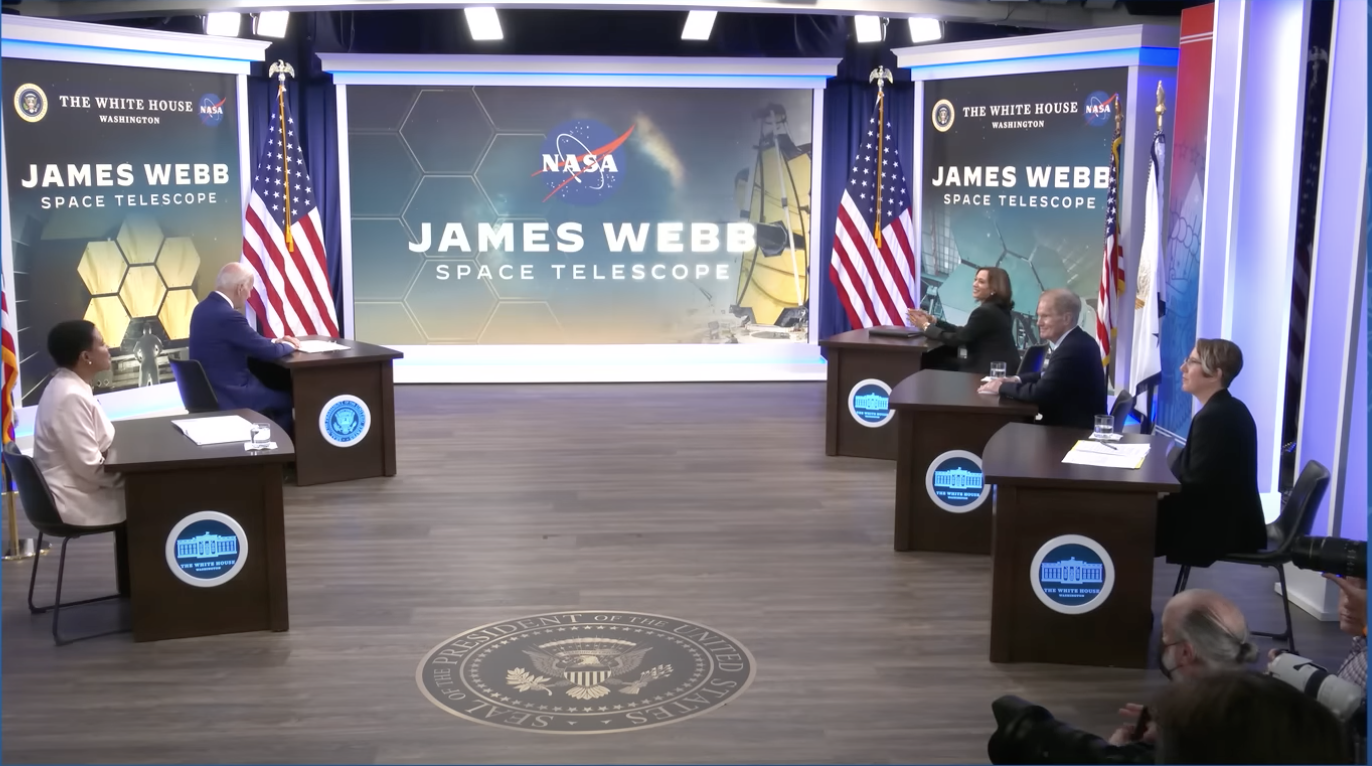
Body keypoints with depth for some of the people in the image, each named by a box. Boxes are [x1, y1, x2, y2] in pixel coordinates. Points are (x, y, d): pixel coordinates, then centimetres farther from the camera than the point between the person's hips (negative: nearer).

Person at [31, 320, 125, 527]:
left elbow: (95, 446, 14)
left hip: (75, 489, 9)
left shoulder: (67, 386, 7)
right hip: (74, 503, -9)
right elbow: (91, 467, -25)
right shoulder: (71, 397, -23)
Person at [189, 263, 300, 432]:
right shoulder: (228, 316, -24)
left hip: (209, 389, 9)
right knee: (288, 399, 4)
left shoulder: (204, 308, 6)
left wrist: (275, 341, 15)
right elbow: (268, 352, -17)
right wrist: (288, 346, 3)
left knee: (273, 387, 19)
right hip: (228, 395, -9)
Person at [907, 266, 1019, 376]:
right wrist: (933, 321, 4)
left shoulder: (985, 312, -21)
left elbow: (957, 339, -16)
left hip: (992, 371, -9)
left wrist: (926, 326, -5)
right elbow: (963, 332, 11)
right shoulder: (998, 308, 10)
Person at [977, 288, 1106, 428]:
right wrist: (1018, 379, 2)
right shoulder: (1070, 342, 5)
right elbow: (1048, 375, 18)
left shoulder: (1073, 348, -23)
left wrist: (1002, 387, -11)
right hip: (1067, 423, 8)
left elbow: (1040, 393, -24)